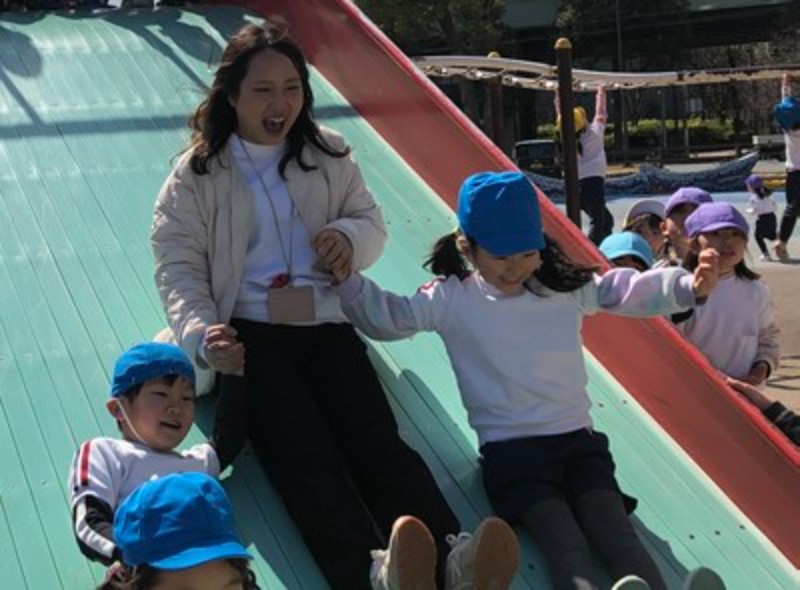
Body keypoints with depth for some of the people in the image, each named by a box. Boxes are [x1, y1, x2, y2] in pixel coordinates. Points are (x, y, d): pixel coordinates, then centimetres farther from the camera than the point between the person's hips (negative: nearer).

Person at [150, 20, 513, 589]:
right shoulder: (197, 173, 7)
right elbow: (180, 266, 1)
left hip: (328, 325, 3)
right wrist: (201, 335, -18)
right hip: (248, 333, -3)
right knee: (305, 455, -27)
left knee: (377, 439, -21)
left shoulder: (329, 155, 17)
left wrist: (351, 235, -4)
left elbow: (373, 222, 22)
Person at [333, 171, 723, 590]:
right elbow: (387, 317, 9)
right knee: (566, 548, -26)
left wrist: (688, 287, -9)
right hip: (510, 450, -3)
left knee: (618, 536, -18)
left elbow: (628, 290, 7)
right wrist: (347, 279, -8)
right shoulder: (451, 300, 5)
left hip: (578, 440, 4)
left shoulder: (567, 288, 10)